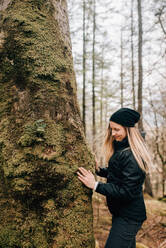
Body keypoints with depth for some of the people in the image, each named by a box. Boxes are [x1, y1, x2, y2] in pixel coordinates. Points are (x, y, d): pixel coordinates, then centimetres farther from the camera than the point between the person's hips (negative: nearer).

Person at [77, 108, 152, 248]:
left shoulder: (131, 156, -25)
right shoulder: (121, 148, 5)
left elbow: (127, 191, -25)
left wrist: (96, 185, -24)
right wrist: (99, 170, -1)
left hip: (129, 217, -9)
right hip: (122, 212, 9)